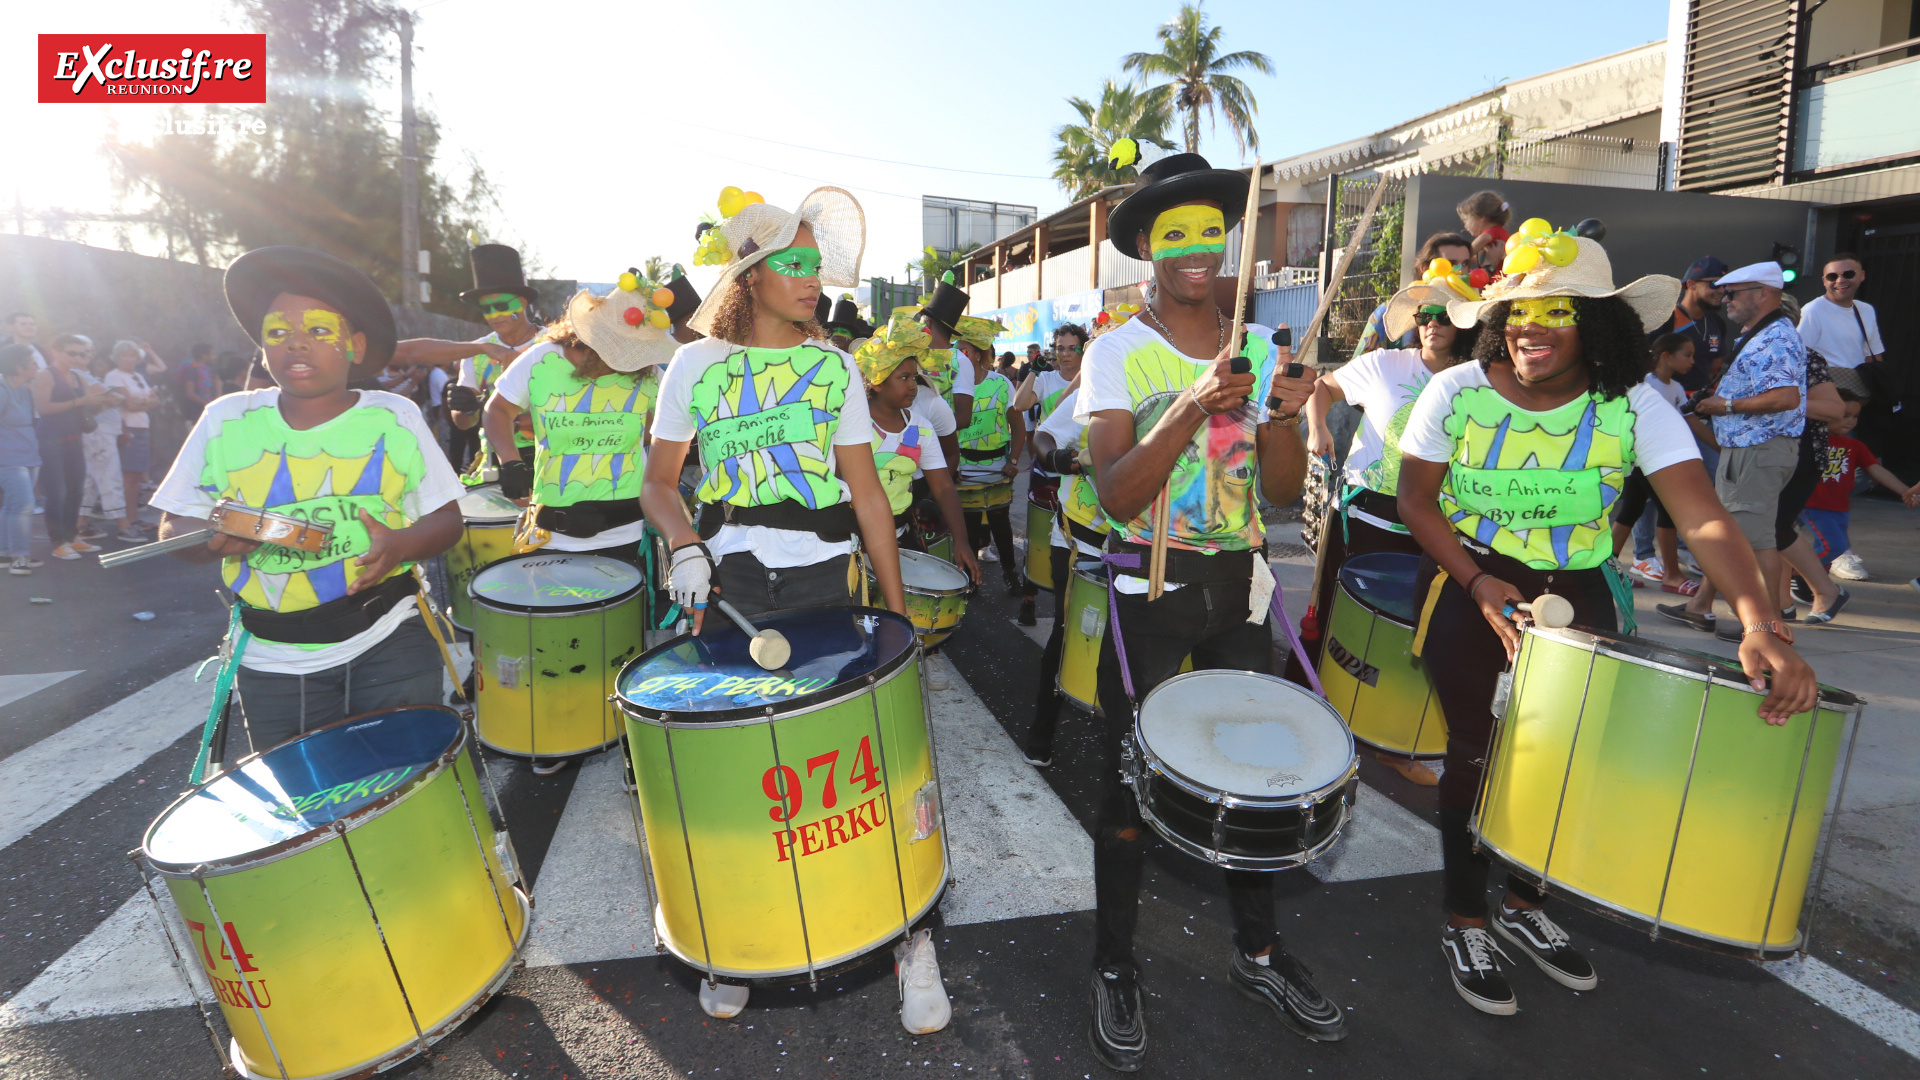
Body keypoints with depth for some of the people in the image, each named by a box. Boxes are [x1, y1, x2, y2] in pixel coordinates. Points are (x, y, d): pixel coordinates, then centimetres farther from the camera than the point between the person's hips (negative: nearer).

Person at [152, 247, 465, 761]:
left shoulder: (395, 418, -1)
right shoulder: (227, 420, 2)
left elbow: (446, 518, 2)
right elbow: (173, 530, 7)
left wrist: (401, 545, -18)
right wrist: (214, 537, -16)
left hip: (389, 646, -1)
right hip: (273, 664, 2)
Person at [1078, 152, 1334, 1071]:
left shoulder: (1257, 351, 5)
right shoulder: (1117, 352, -7)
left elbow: (1284, 492, 2)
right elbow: (1116, 497, -18)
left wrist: (1284, 418, -17)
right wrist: (1187, 411, -31)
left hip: (1237, 581, 4)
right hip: (1148, 588, -4)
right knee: (1132, 779, 6)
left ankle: (1257, 953, 35)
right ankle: (1115, 968, 26)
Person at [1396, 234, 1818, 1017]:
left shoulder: (1635, 407, -13)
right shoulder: (1456, 392, -14)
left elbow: (1705, 521, -23)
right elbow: (1416, 499, -9)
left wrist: (1761, 624, -39)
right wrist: (1478, 583, -21)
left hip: (1576, 593, 2)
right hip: (1467, 586, -2)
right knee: (1478, 749, -1)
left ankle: (1524, 907, 33)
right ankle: (1465, 922, 21)